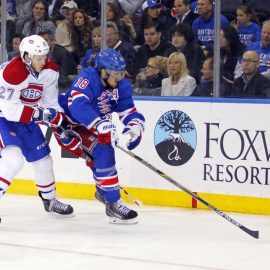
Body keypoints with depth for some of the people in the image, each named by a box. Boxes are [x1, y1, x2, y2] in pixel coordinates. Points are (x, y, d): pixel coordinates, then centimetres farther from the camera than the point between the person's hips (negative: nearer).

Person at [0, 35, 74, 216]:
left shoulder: (49, 71, -7)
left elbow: (51, 102, 4)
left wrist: (61, 122, -9)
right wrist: (37, 114, -33)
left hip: (26, 119, 8)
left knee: (43, 157, 13)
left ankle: (50, 200, 37)